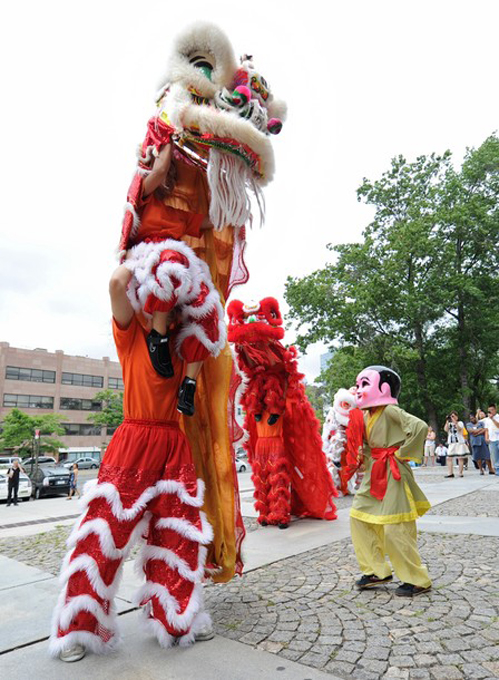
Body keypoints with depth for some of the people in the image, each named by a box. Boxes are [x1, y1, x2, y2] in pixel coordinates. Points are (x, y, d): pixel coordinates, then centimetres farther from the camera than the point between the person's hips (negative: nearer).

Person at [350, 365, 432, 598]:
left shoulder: (391, 411, -17)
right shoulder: (367, 415, 9)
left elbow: (420, 427, -29)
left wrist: (402, 453, -19)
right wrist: (365, 456, 6)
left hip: (393, 474, -9)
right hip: (374, 473, 9)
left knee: (395, 529, -4)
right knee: (359, 517, 9)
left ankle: (418, 580, 15)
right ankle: (377, 570, 21)